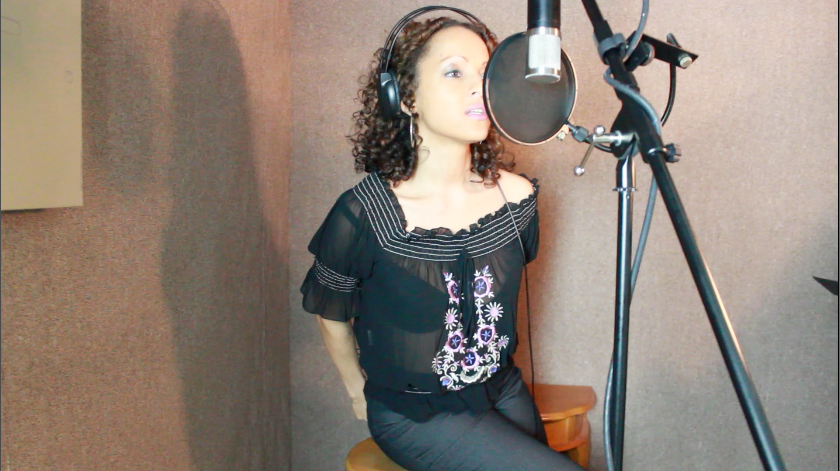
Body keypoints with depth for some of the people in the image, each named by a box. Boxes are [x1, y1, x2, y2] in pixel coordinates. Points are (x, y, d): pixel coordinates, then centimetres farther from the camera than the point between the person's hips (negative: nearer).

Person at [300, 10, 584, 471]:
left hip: (503, 394, 5)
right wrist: (361, 394, 8)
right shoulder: (363, 214, -22)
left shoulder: (516, 197, -9)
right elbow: (332, 317, -4)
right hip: (414, 415, -4)